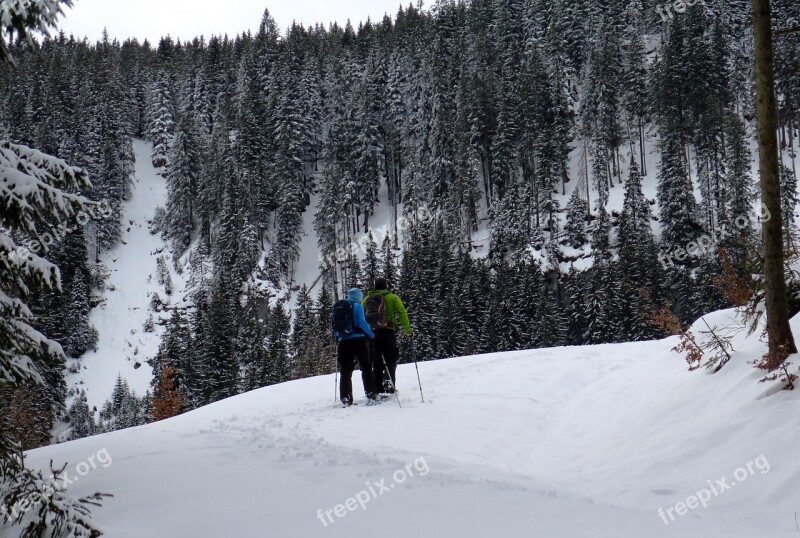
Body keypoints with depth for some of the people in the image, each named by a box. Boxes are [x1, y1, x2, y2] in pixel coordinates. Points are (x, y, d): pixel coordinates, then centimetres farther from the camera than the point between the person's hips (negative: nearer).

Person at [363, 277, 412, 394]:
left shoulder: (366, 299, 15)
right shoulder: (392, 297, 6)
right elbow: (402, 313, -2)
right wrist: (408, 330, -1)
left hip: (371, 333, 3)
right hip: (387, 331, -3)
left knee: (377, 362, 11)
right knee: (390, 360, 2)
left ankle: (378, 388, 9)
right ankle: (389, 384, -19)